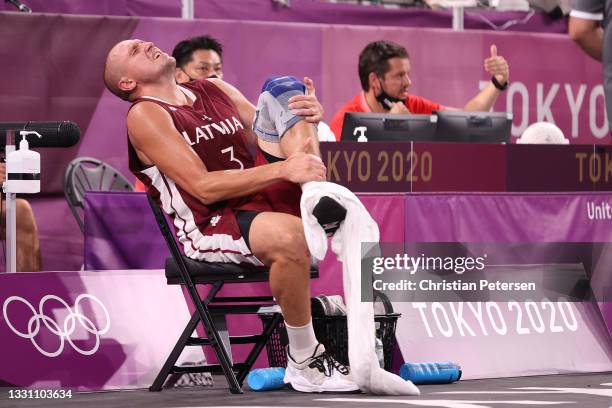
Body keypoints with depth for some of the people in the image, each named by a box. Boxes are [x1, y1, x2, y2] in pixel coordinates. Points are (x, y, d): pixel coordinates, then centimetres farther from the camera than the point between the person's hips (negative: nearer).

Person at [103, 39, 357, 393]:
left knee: (283, 89, -2)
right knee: (290, 236, -38)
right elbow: (204, 187, -12)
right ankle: (304, 363, -24)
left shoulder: (216, 91, 21)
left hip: (262, 204, 6)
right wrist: (281, 170, -21)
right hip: (209, 227, -6)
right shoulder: (145, 115, -2)